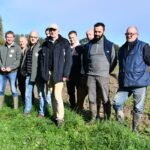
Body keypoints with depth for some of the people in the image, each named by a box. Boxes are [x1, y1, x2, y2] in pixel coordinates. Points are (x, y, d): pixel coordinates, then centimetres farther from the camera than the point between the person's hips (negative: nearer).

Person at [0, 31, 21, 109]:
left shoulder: (17, 48, 0)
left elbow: (18, 60, -6)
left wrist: (11, 67, -16)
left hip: (12, 72, -3)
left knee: (14, 90, 2)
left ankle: (16, 107, 11)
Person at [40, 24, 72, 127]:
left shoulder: (64, 43, -2)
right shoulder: (46, 44, 11)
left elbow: (68, 59, -6)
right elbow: (42, 59, 11)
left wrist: (65, 74, -12)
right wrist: (43, 73, 3)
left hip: (58, 73, -5)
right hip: (49, 73, 5)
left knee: (57, 95, -10)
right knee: (52, 95, 9)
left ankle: (60, 117, 1)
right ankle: (55, 115, 20)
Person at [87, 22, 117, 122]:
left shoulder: (109, 45, 1)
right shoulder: (90, 44, 11)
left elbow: (113, 62, 6)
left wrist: (107, 71, 6)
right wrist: (90, 69, 13)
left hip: (103, 76, -3)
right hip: (91, 75, 3)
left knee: (105, 99, -1)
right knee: (92, 98, 6)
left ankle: (107, 119, 9)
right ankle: (93, 118, 16)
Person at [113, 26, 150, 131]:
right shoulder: (122, 49, 15)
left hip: (139, 83, -5)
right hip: (124, 83, 5)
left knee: (138, 108, 4)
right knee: (117, 102, -4)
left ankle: (135, 129, 20)